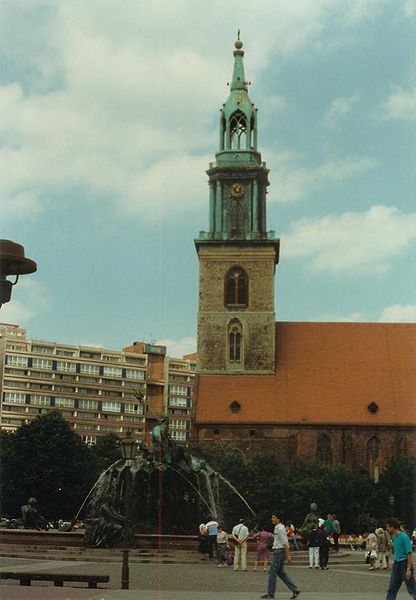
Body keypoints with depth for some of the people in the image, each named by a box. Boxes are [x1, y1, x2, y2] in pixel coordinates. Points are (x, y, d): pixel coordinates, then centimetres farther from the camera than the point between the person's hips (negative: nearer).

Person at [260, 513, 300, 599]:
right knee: (281, 573, 12)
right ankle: (295, 589, 12)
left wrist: (288, 556, -22)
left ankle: (270, 593, 1)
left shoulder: (280, 528, -15)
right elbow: (285, 543, 22)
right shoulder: (277, 528, 16)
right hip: (278, 551, 10)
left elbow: (285, 543, -19)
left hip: (279, 551, -10)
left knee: (273, 572, -5)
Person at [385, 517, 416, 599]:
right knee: (392, 588, 9)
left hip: (404, 564, -9)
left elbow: (409, 553, -19)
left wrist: (408, 569, -22)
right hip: (396, 564, 9)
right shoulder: (394, 537, 8)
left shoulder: (404, 537, -18)